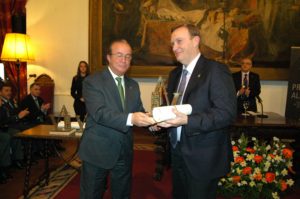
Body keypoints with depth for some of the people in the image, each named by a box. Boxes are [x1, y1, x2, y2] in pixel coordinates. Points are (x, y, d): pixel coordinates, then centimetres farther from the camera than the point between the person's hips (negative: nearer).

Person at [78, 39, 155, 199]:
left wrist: (150, 122, -17)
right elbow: (99, 113, -25)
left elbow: (138, 113, 6)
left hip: (124, 152, 6)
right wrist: (130, 118, -39)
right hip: (97, 151, -5)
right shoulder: (92, 82, -11)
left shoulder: (133, 85, 8)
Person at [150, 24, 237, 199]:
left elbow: (227, 113, -22)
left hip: (203, 159, -6)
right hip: (178, 154, 7)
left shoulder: (216, 70, -14)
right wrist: (158, 120, -3)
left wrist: (187, 121, -31)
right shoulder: (175, 74, 10)